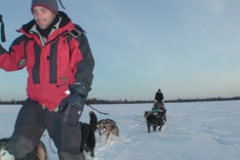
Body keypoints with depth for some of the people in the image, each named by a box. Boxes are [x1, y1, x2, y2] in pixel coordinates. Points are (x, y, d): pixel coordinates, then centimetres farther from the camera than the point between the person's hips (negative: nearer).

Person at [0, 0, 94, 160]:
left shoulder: (73, 36, -6)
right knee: (19, 146, 0)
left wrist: (79, 92, -23)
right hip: (35, 104, 4)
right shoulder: (27, 39, 7)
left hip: (63, 105, -4)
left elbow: (85, 65, -10)